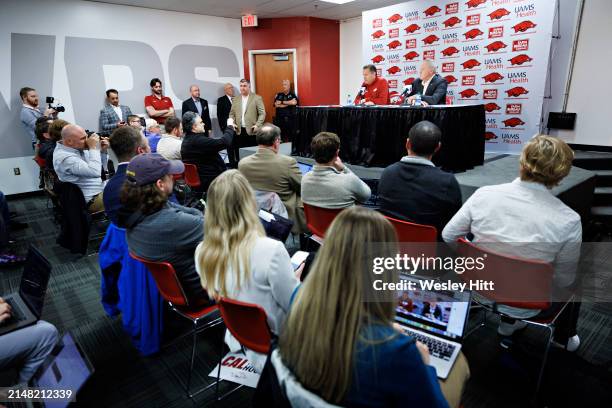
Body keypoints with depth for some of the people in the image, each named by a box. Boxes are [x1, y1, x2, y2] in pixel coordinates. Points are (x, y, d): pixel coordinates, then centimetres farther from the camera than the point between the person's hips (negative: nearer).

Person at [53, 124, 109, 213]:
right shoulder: (64, 157, -22)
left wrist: (103, 151, -5)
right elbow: (95, 172, -34)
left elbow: (101, 169, 12)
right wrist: (93, 148, -25)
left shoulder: (79, 148, 4)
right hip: (92, 199, -9)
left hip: (101, 189, 9)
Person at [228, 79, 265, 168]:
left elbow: (262, 113, -4)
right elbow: (232, 113, 16)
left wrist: (257, 125, -15)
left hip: (251, 130, -3)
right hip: (239, 130, 4)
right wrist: (232, 123, -2)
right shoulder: (235, 99, 13)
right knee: (240, 152, 3)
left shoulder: (257, 98, 0)